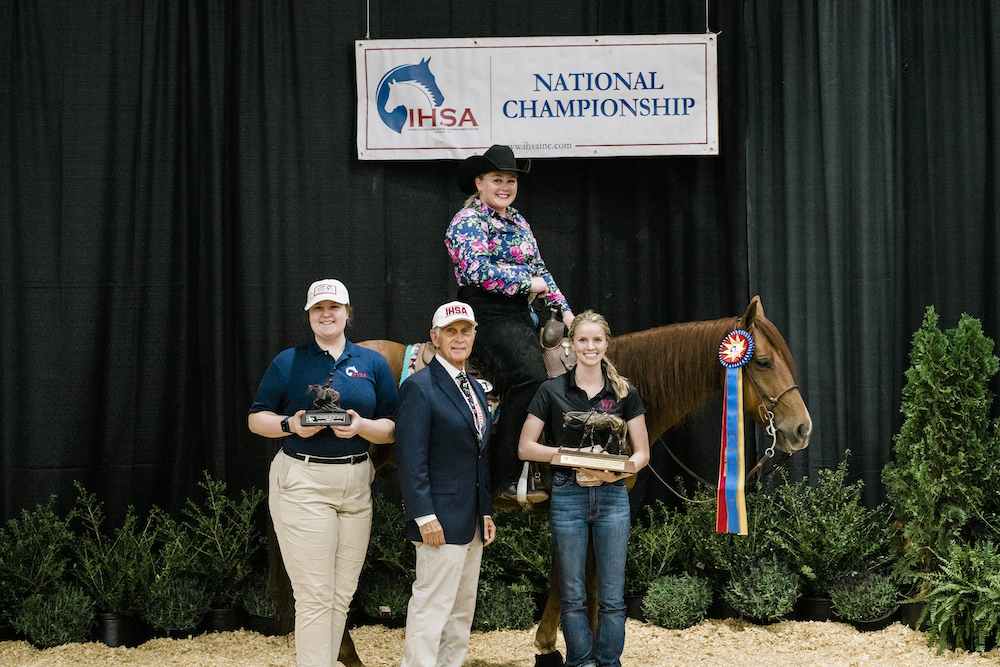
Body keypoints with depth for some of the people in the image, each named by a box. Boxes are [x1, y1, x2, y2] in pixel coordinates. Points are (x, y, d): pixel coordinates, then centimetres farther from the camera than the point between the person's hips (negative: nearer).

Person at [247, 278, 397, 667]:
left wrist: (361, 426, -12)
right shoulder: (288, 362, 4)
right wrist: (291, 425, -12)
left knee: (342, 594, 9)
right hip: (302, 483, -4)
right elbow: (256, 419, 7)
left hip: (356, 484, 4)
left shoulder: (373, 364, 10)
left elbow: (392, 430, 9)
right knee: (314, 595, -9)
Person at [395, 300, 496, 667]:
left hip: (473, 521, 9)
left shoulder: (475, 388, 15)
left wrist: (486, 513, 15)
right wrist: (424, 516, -21)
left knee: (463, 607, 14)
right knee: (432, 604, -7)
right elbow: (410, 459, -17)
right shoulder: (419, 386, -12)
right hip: (441, 519, -9)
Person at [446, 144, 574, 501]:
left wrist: (563, 308, 14)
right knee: (529, 379, -26)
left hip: (520, 317, 9)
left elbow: (539, 269, 24)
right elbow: (478, 270, -18)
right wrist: (528, 283, -12)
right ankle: (507, 478, -23)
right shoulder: (468, 221, -4)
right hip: (488, 319, -9)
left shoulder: (518, 222, 20)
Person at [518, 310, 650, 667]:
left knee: (611, 596, 5)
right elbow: (525, 447, 0)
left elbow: (642, 452, 5)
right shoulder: (552, 391, 0)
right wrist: (572, 455, -14)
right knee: (572, 596, 5)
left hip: (612, 496, 1)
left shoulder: (624, 393, 4)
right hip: (568, 497, -1)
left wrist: (617, 471, -16)